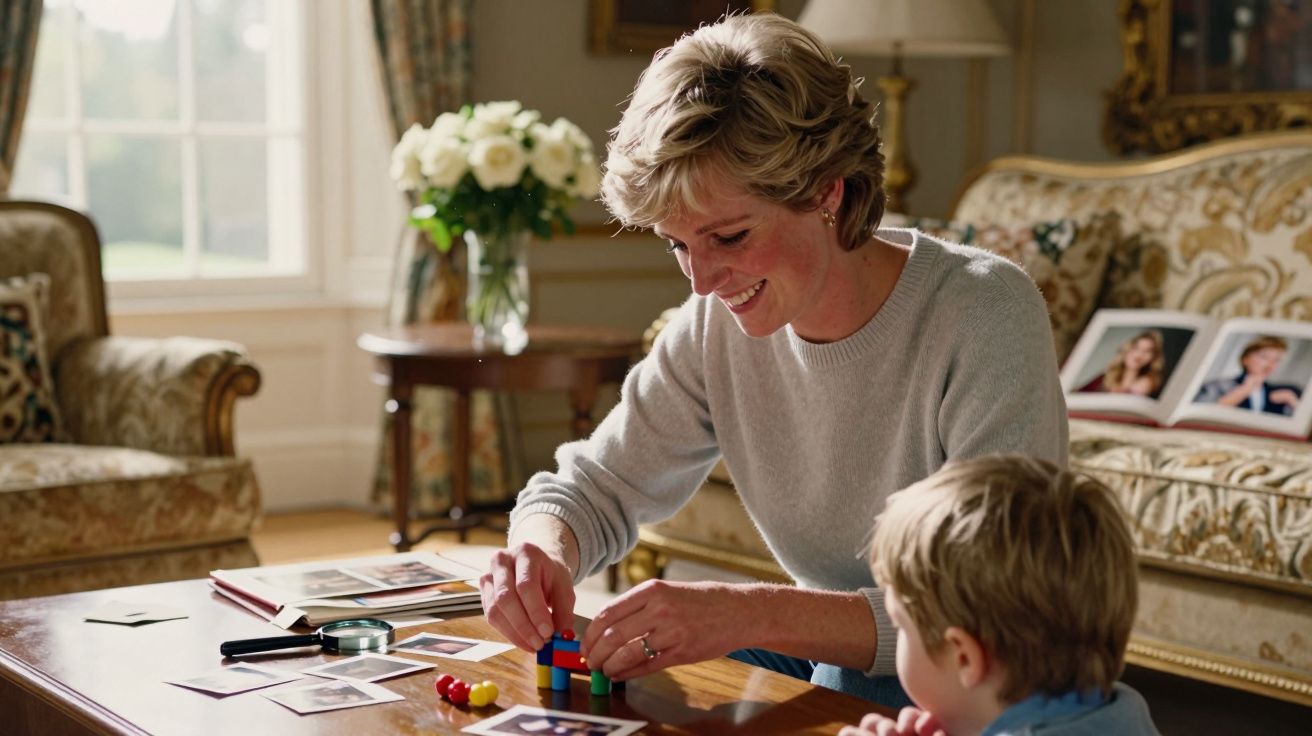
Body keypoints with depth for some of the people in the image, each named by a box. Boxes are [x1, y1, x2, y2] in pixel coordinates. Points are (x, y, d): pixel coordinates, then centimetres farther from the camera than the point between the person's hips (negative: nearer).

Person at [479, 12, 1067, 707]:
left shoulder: (985, 315, -22)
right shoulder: (716, 322, -5)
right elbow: (591, 488, 2)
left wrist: (752, 612, -41)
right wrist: (542, 551, -23)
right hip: (826, 660, 5)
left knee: (856, 686, -35)